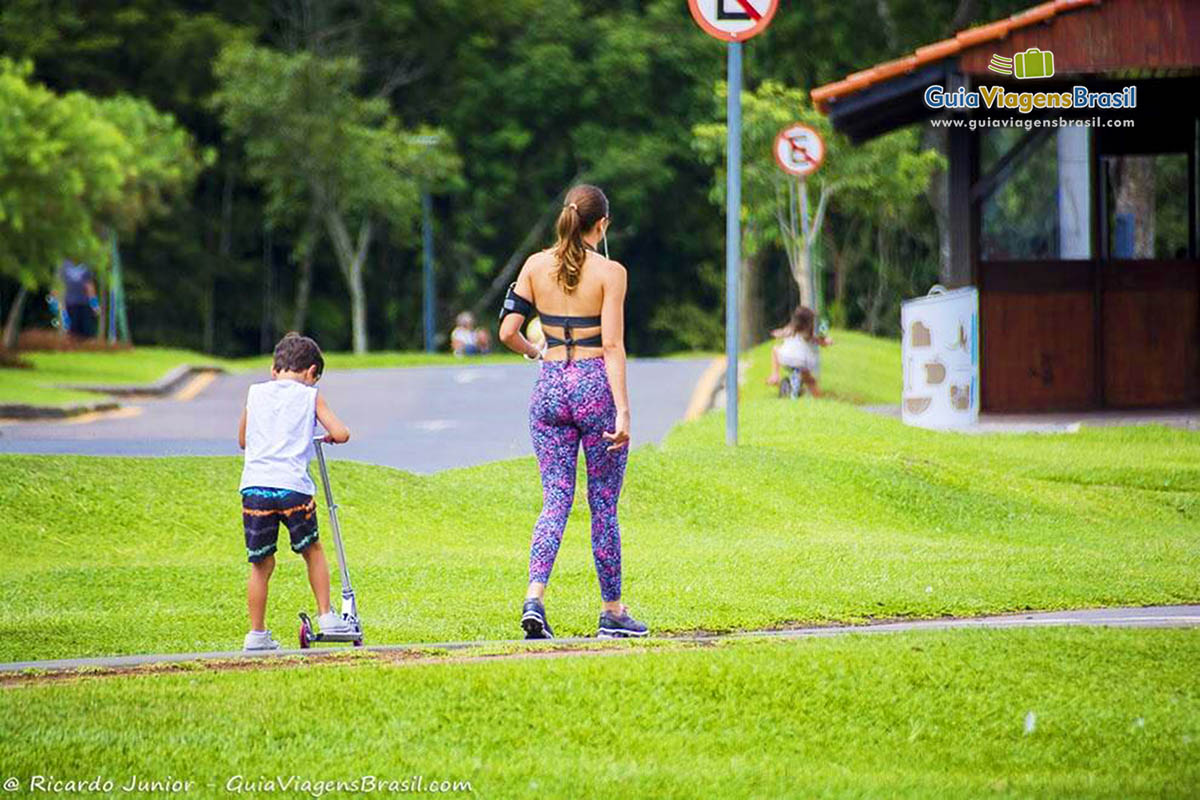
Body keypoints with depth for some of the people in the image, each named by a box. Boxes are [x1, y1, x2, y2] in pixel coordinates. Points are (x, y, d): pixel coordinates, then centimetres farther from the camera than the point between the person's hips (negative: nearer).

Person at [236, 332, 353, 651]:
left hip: (255, 487, 2)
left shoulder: (255, 394, 16)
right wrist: (331, 435, 26)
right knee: (312, 550, 20)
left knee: (261, 563, 9)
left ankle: (257, 633, 9)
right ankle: (326, 616, 21)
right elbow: (341, 434, 4)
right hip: (293, 487, -2)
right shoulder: (310, 397, 8)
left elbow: (242, 441, 27)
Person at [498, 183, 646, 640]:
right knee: (604, 503, 7)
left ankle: (535, 597, -15)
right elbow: (612, 346, -12)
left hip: (549, 387, 3)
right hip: (595, 385, -3)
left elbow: (507, 331, 1)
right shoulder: (609, 272, -8)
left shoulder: (536, 265, 3)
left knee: (555, 499, 6)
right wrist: (623, 412, -13)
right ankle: (612, 611, 16)